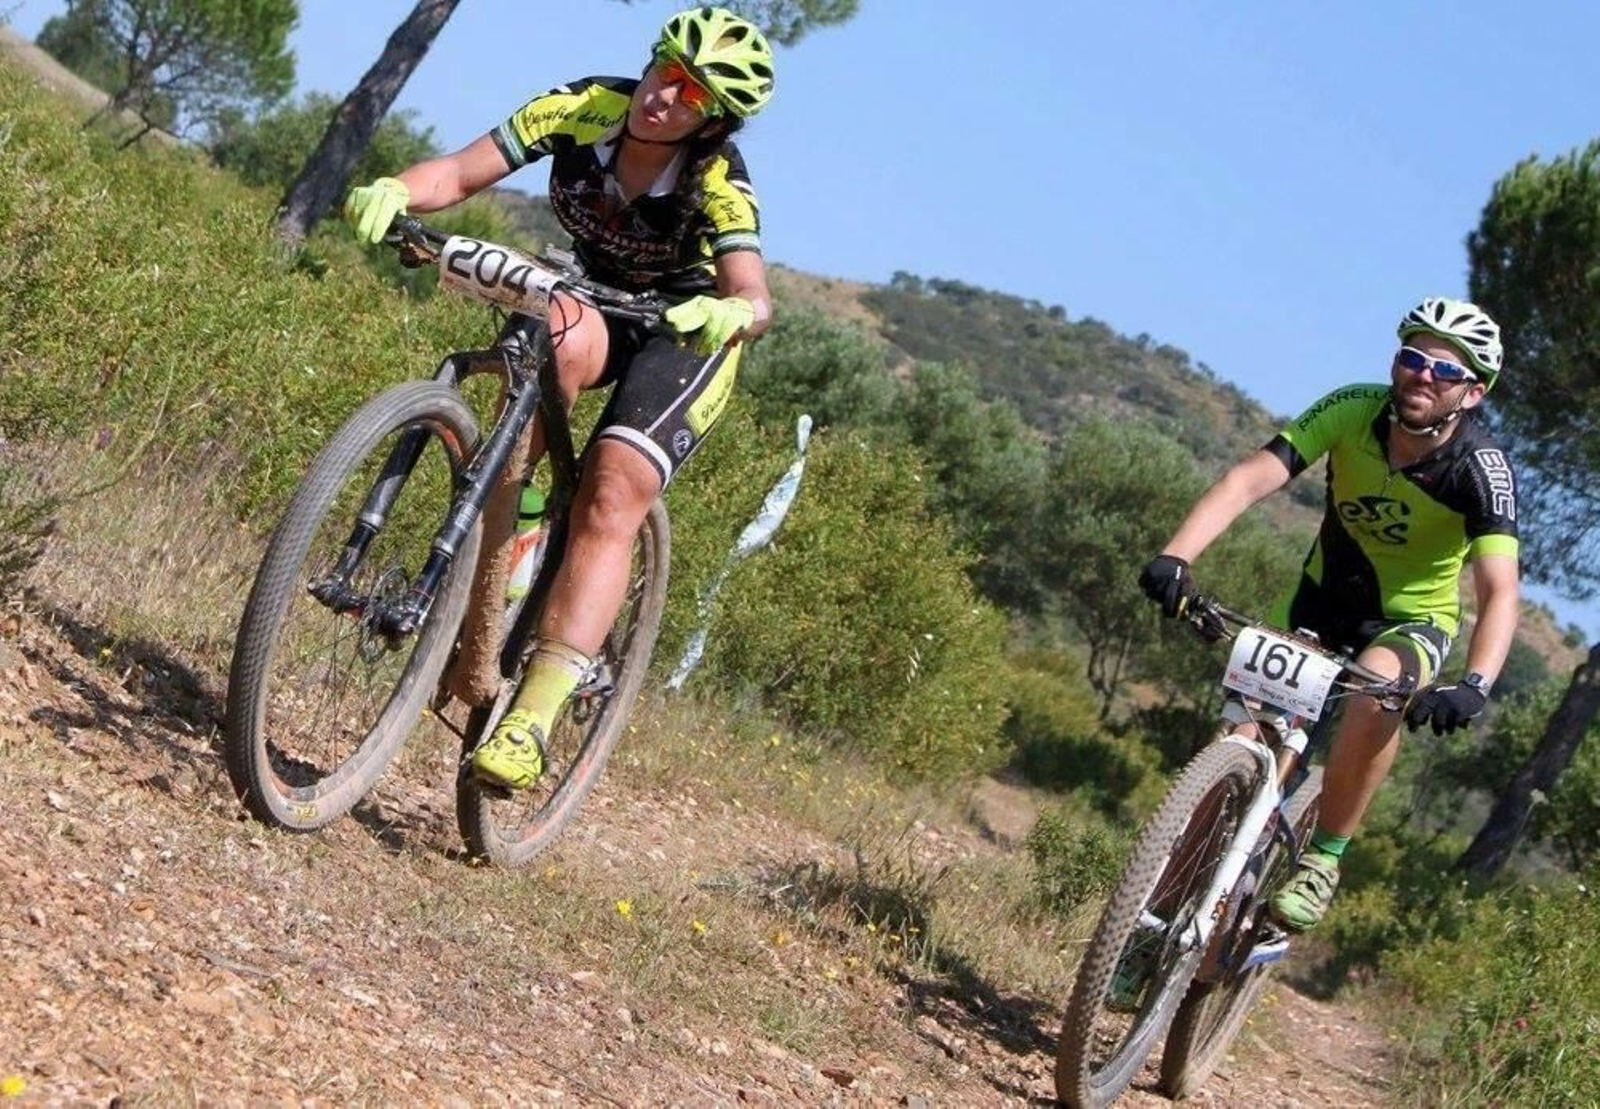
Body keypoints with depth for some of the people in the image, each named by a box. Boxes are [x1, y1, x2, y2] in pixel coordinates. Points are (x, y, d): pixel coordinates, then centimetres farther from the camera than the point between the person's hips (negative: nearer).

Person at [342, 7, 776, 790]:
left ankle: (531, 724, -29)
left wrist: (729, 313, -64)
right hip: (599, 308, 3)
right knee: (560, 339, -35)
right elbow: (459, 174, -22)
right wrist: (394, 192, -43)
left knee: (611, 504, -23)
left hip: (688, 334, -3)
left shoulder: (717, 184, -27)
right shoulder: (583, 110, -19)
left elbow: (755, 299, -40)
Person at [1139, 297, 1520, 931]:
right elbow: (1250, 480, -29)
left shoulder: (1481, 468, -26)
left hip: (1413, 619, -2)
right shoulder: (1354, 411, -20)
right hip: (1322, 596, 3)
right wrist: (1174, 558, -45)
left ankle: (1322, 861, -18)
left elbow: (1499, 592, -34)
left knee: (1379, 692, -35)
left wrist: (1474, 686, -53)